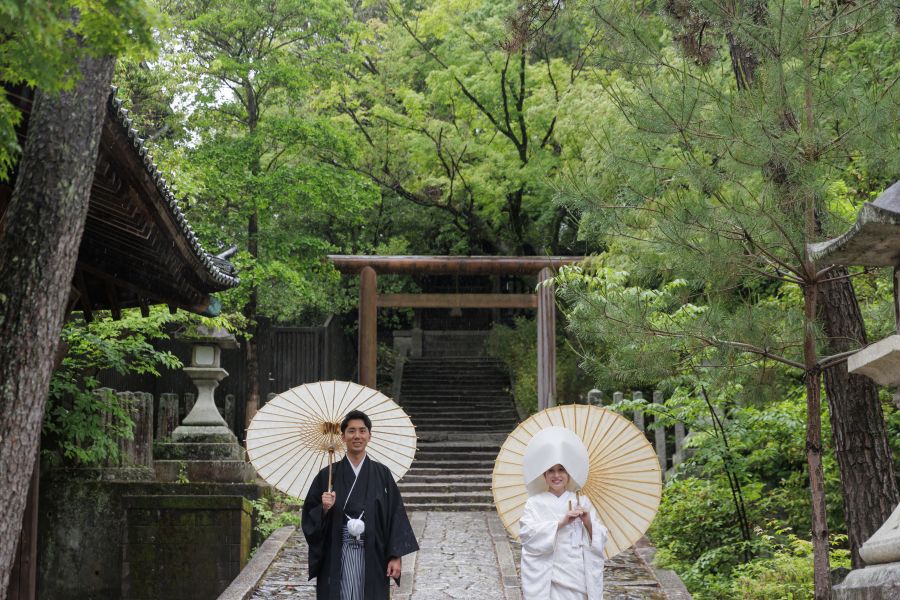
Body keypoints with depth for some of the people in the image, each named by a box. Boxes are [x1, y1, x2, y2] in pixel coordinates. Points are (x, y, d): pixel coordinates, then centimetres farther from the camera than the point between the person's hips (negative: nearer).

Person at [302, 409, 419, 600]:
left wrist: (395, 556, -4)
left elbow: (395, 515, 1)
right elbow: (309, 518, 5)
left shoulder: (382, 474, 3)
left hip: (373, 557, 0)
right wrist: (324, 509, -16)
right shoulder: (327, 475, 2)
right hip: (337, 559, 0)